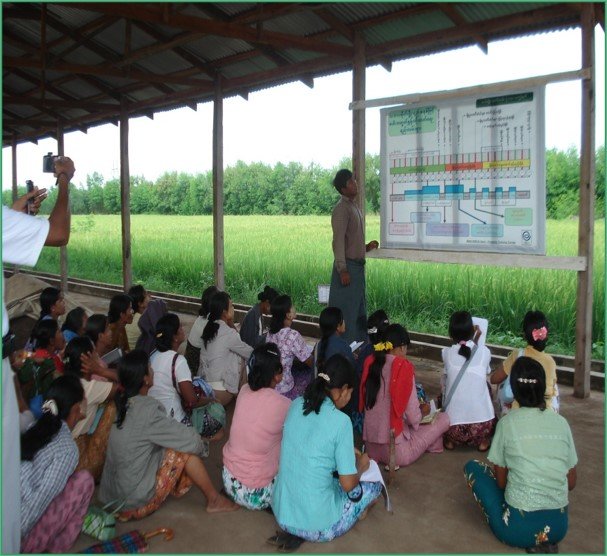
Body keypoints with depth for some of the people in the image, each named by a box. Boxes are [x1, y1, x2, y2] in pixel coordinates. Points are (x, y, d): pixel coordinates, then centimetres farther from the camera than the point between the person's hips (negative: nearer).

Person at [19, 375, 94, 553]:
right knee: (84, 480, 1)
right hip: (16, 537, -7)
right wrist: (15, 538, -15)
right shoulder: (67, 448, -12)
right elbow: (42, 498, -18)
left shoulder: (33, 428, 8)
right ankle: (58, 548, 7)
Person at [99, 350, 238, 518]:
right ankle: (214, 500, 6)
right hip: (136, 501, -8)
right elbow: (191, 440, -20)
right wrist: (198, 441, 1)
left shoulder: (121, 402, -3)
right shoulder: (146, 410, -26)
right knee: (185, 450, -5)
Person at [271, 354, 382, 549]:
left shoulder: (296, 405, -1)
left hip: (281, 512, 6)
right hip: (315, 524, -6)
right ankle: (305, 534, 3)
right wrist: (361, 466, 6)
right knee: (375, 484, 16)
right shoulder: (340, 421, -20)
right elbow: (348, 484, -15)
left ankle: (294, 530, 9)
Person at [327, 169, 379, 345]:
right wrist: (343, 270, -22)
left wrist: (367, 247, 8)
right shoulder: (342, 209, -14)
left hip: (358, 265, 9)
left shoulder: (354, 206, 15)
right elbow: (338, 241, -19)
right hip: (347, 266, -9)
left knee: (359, 310, 15)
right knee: (346, 311, -4)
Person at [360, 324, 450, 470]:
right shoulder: (403, 367, -16)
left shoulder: (371, 362, 1)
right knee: (443, 419, 8)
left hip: (371, 449, 7)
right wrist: (423, 411, 9)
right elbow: (414, 418, -14)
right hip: (394, 451, -7)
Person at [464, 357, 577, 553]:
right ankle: (544, 540, 14)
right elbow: (572, 482, 9)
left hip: (519, 527, -4)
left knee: (472, 467, 14)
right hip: (559, 526, 4)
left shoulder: (507, 422, -7)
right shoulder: (561, 422, 2)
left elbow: (501, 481, 0)